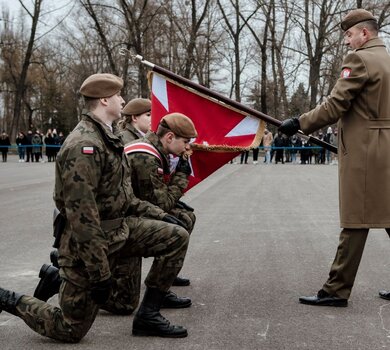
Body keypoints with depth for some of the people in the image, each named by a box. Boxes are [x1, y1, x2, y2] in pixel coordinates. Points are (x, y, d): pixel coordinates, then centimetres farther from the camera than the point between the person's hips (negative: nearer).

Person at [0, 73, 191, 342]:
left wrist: (159, 215, 12)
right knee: (71, 330, -1)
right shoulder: (84, 145, -25)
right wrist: (100, 273, -26)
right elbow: (81, 216, -28)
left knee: (177, 237, -1)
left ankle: (148, 315, 8)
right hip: (89, 241, -9)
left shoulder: (107, 138, 9)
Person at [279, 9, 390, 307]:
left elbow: (335, 106, -15)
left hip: (364, 153, -8)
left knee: (356, 222, -5)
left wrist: (299, 123, -5)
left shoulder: (359, 59, -11)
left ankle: (337, 290, 2)